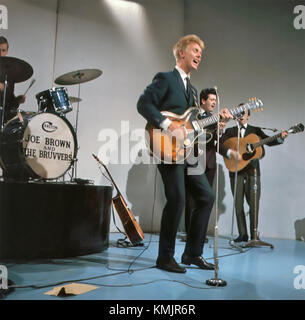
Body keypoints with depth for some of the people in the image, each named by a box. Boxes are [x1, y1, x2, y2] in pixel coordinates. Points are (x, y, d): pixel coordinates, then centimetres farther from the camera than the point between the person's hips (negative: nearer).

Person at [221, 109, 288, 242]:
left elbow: (269, 141, 0)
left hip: (252, 170, -1)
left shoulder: (256, 130, 13)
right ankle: (242, 234, 10)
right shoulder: (230, 131, 12)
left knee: (254, 203, -5)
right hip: (236, 170, 1)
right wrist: (231, 153, -18)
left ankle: (254, 235, 4)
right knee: (238, 203, 2)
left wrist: (280, 138, -19)